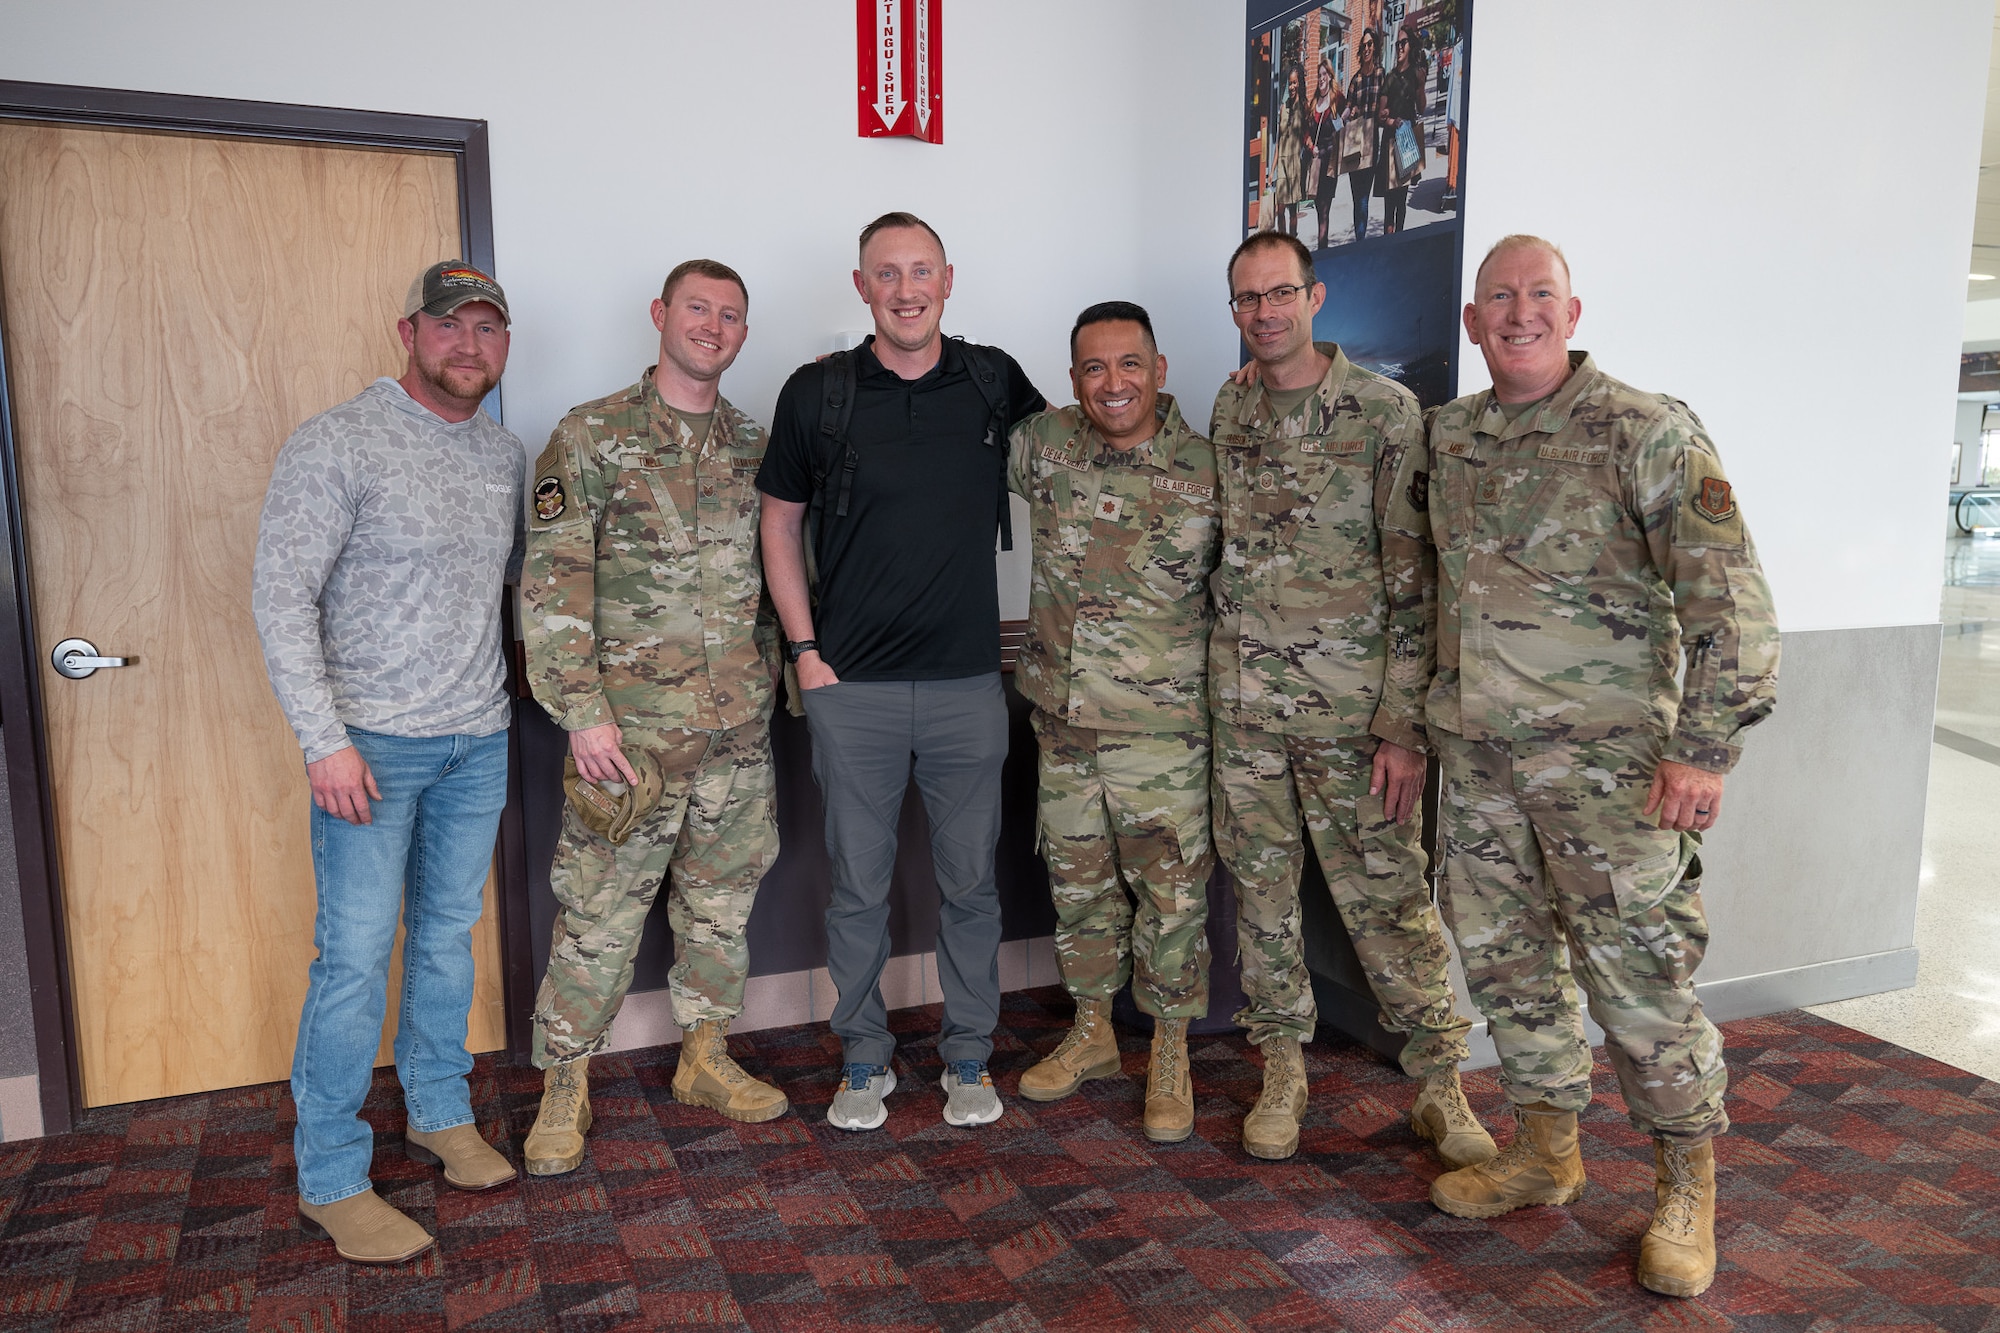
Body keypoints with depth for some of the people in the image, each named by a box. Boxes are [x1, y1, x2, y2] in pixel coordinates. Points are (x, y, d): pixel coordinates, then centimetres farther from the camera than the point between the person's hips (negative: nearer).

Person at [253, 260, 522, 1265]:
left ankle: (440, 1114, 32)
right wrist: (324, 740, -18)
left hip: (478, 739, 6)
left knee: (448, 935, 15)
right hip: (372, 741, -5)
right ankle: (329, 1182, 11)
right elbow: (280, 596, -12)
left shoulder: (503, 453, 10)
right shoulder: (336, 445, -9)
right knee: (355, 956, -2)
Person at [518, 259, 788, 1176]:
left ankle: (706, 1058, 32)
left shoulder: (754, 446, 10)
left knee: (722, 901, 15)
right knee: (599, 914, 2)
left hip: (739, 726, 5)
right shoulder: (590, 438, -6)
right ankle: (564, 1091, 20)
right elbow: (551, 586, -11)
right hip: (631, 727, -5)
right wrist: (582, 712, -16)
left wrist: (767, 678, 12)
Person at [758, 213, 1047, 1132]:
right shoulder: (818, 392, 0)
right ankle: (864, 1059, 27)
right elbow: (779, 523, 7)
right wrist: (805, 651, 1)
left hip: (968, 684, 1)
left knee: (969, 883, 10)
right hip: (852, 687, -1)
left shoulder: (994, 382, 4)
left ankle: (969, 1058, 27)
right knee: (858, 887, 8)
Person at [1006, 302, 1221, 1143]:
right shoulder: (1042, 445, -1)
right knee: (1076, 881, 16)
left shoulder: (1207, 468, -7)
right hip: (1062, 713, 4)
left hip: (1163, 724, -3)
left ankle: (1170, 1054, 23)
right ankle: (1092, 1033, 35)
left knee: (1171, 892, 3)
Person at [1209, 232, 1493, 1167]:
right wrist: (1216, 661, 13)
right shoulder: (1228, 411, 8)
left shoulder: (1386, 411, -8)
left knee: (1386, 896, 2)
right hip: (1243, 701, 4)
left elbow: (1417, 580, -11)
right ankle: (1283, 1070, 26)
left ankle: (1439, 1084, 19)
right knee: (1261, 886, 11)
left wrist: (1406, 725, -15)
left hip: (1352, 704, -4)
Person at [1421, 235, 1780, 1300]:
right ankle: (1545, 1153, 31)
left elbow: (1728, 599, -13)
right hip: (1476, 750, 6)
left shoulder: (1646, 432, -9)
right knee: (1501, 952, 13)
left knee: (1636, 967, 0)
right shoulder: (1447, 436, 9)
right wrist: (1417, 720, 18)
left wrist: (1705, 747, -18)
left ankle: (1687, 1184, 20)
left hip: (1604, 752, -6)